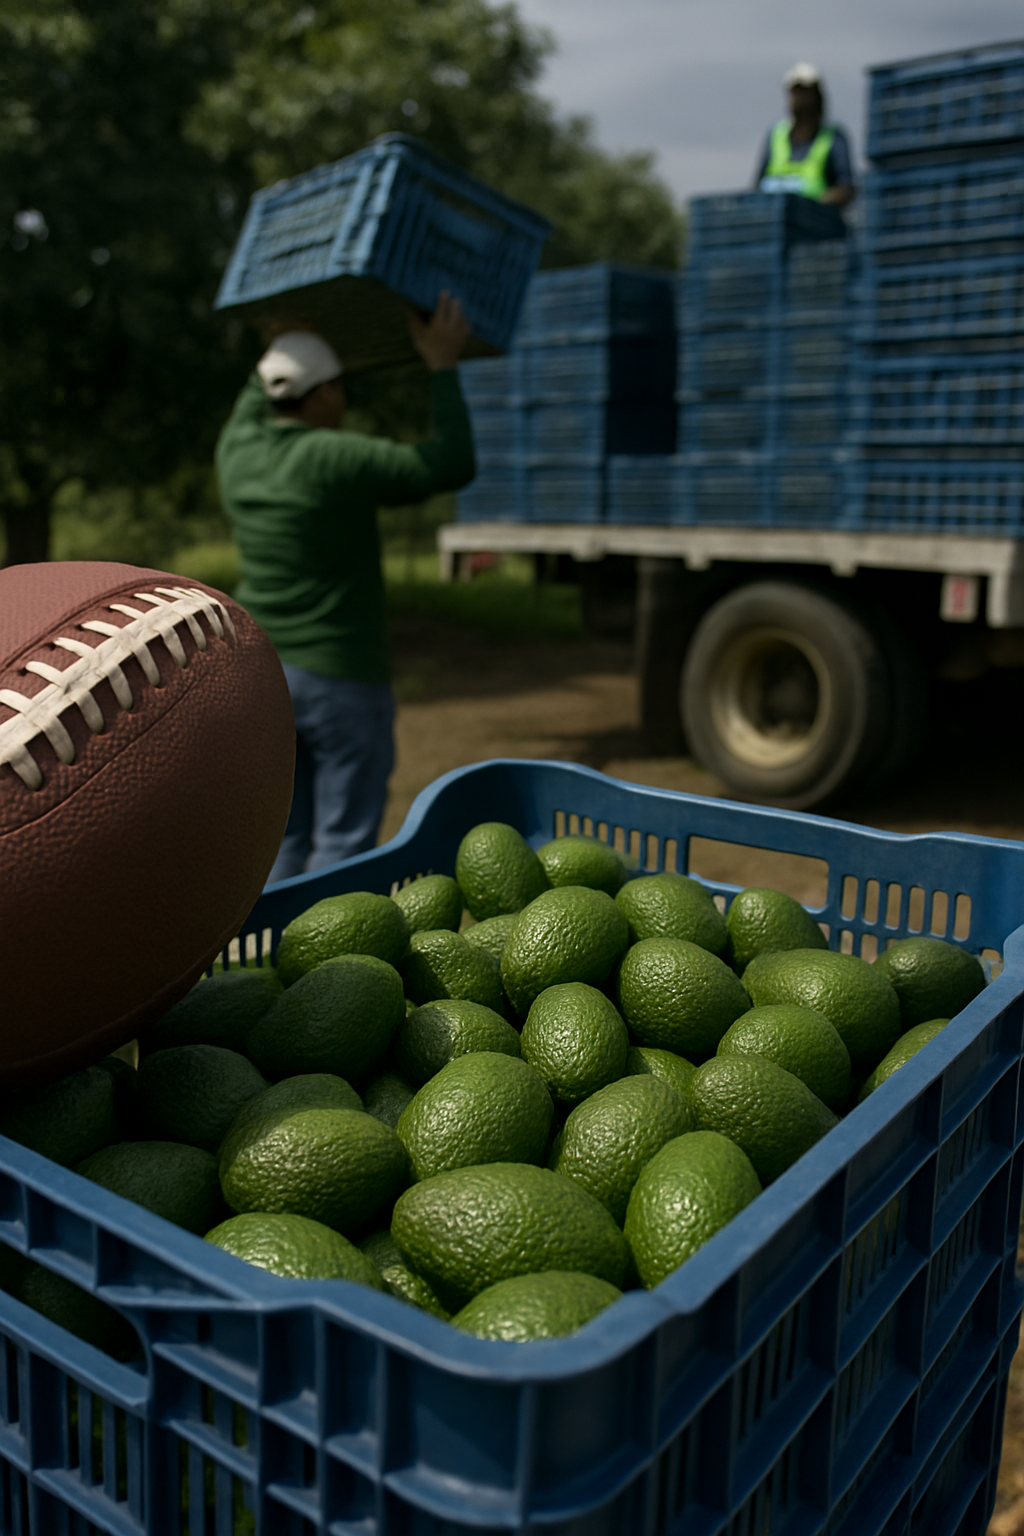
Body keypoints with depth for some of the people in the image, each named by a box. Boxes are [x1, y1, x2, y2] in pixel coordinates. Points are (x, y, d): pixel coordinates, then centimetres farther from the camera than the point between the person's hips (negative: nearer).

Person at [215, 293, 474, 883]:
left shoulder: (239, 452, 4)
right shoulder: (334, 461, -17)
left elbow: (253, 406, 29)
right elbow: (454, 465, -14)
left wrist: (285, 340, 35)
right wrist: (443, 367, -5)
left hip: (262, 674, 7)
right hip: (341, 680, -7)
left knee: (282, 838, 15)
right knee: (344, 842, 2)